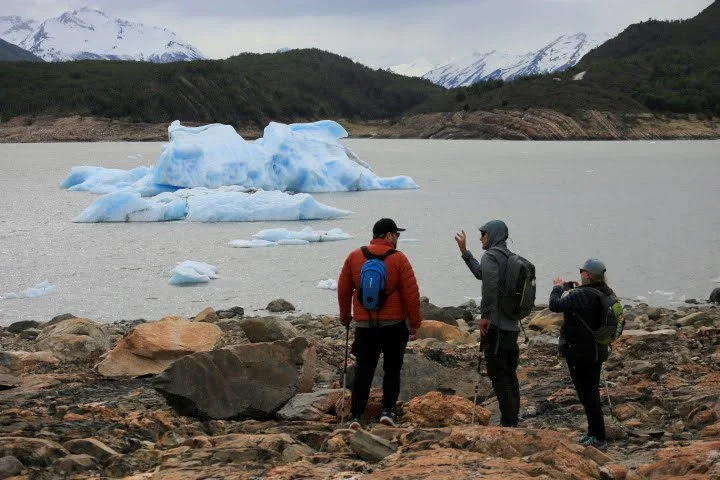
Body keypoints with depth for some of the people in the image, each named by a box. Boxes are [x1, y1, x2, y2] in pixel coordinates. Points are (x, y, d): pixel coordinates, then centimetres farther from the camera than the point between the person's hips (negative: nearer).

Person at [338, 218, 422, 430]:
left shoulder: (354, 257, 3)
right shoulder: (398, 259, -6)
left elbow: (343, 289, 8)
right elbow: (411, 293, -8)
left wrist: (345, 316, 20)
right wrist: (415, 322, 1)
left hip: (364, 324, 2)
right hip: (394, 324, -2)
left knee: (363, 371, 6)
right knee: (392, 369, 12)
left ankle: (356, 415, 0)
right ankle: (388, 410, 4)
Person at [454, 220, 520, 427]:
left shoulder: (490, 256, -9)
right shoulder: (510, 257, 18)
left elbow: (491, 285, -24)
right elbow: (480, 273, 32)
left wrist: (485, 315, -19)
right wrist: (464, 251, 36)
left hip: (495, 325, -9)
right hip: (512, 325, 9)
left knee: (498, 375, -5)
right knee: (510, 374, 14)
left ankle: (508, 421, -7)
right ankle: (514, 419, 18)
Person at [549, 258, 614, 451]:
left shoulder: (581, 295, -25)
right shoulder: (607, 293, 2)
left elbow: (555, 305, -21)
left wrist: (557, 287, -3)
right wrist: (571, 288, 14)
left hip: (580, 353, -9)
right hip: (598, 350, 9)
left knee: (586, 394, -1)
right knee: (592, 392, 19)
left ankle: (598, 438, 1)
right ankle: (594, 433, 29)